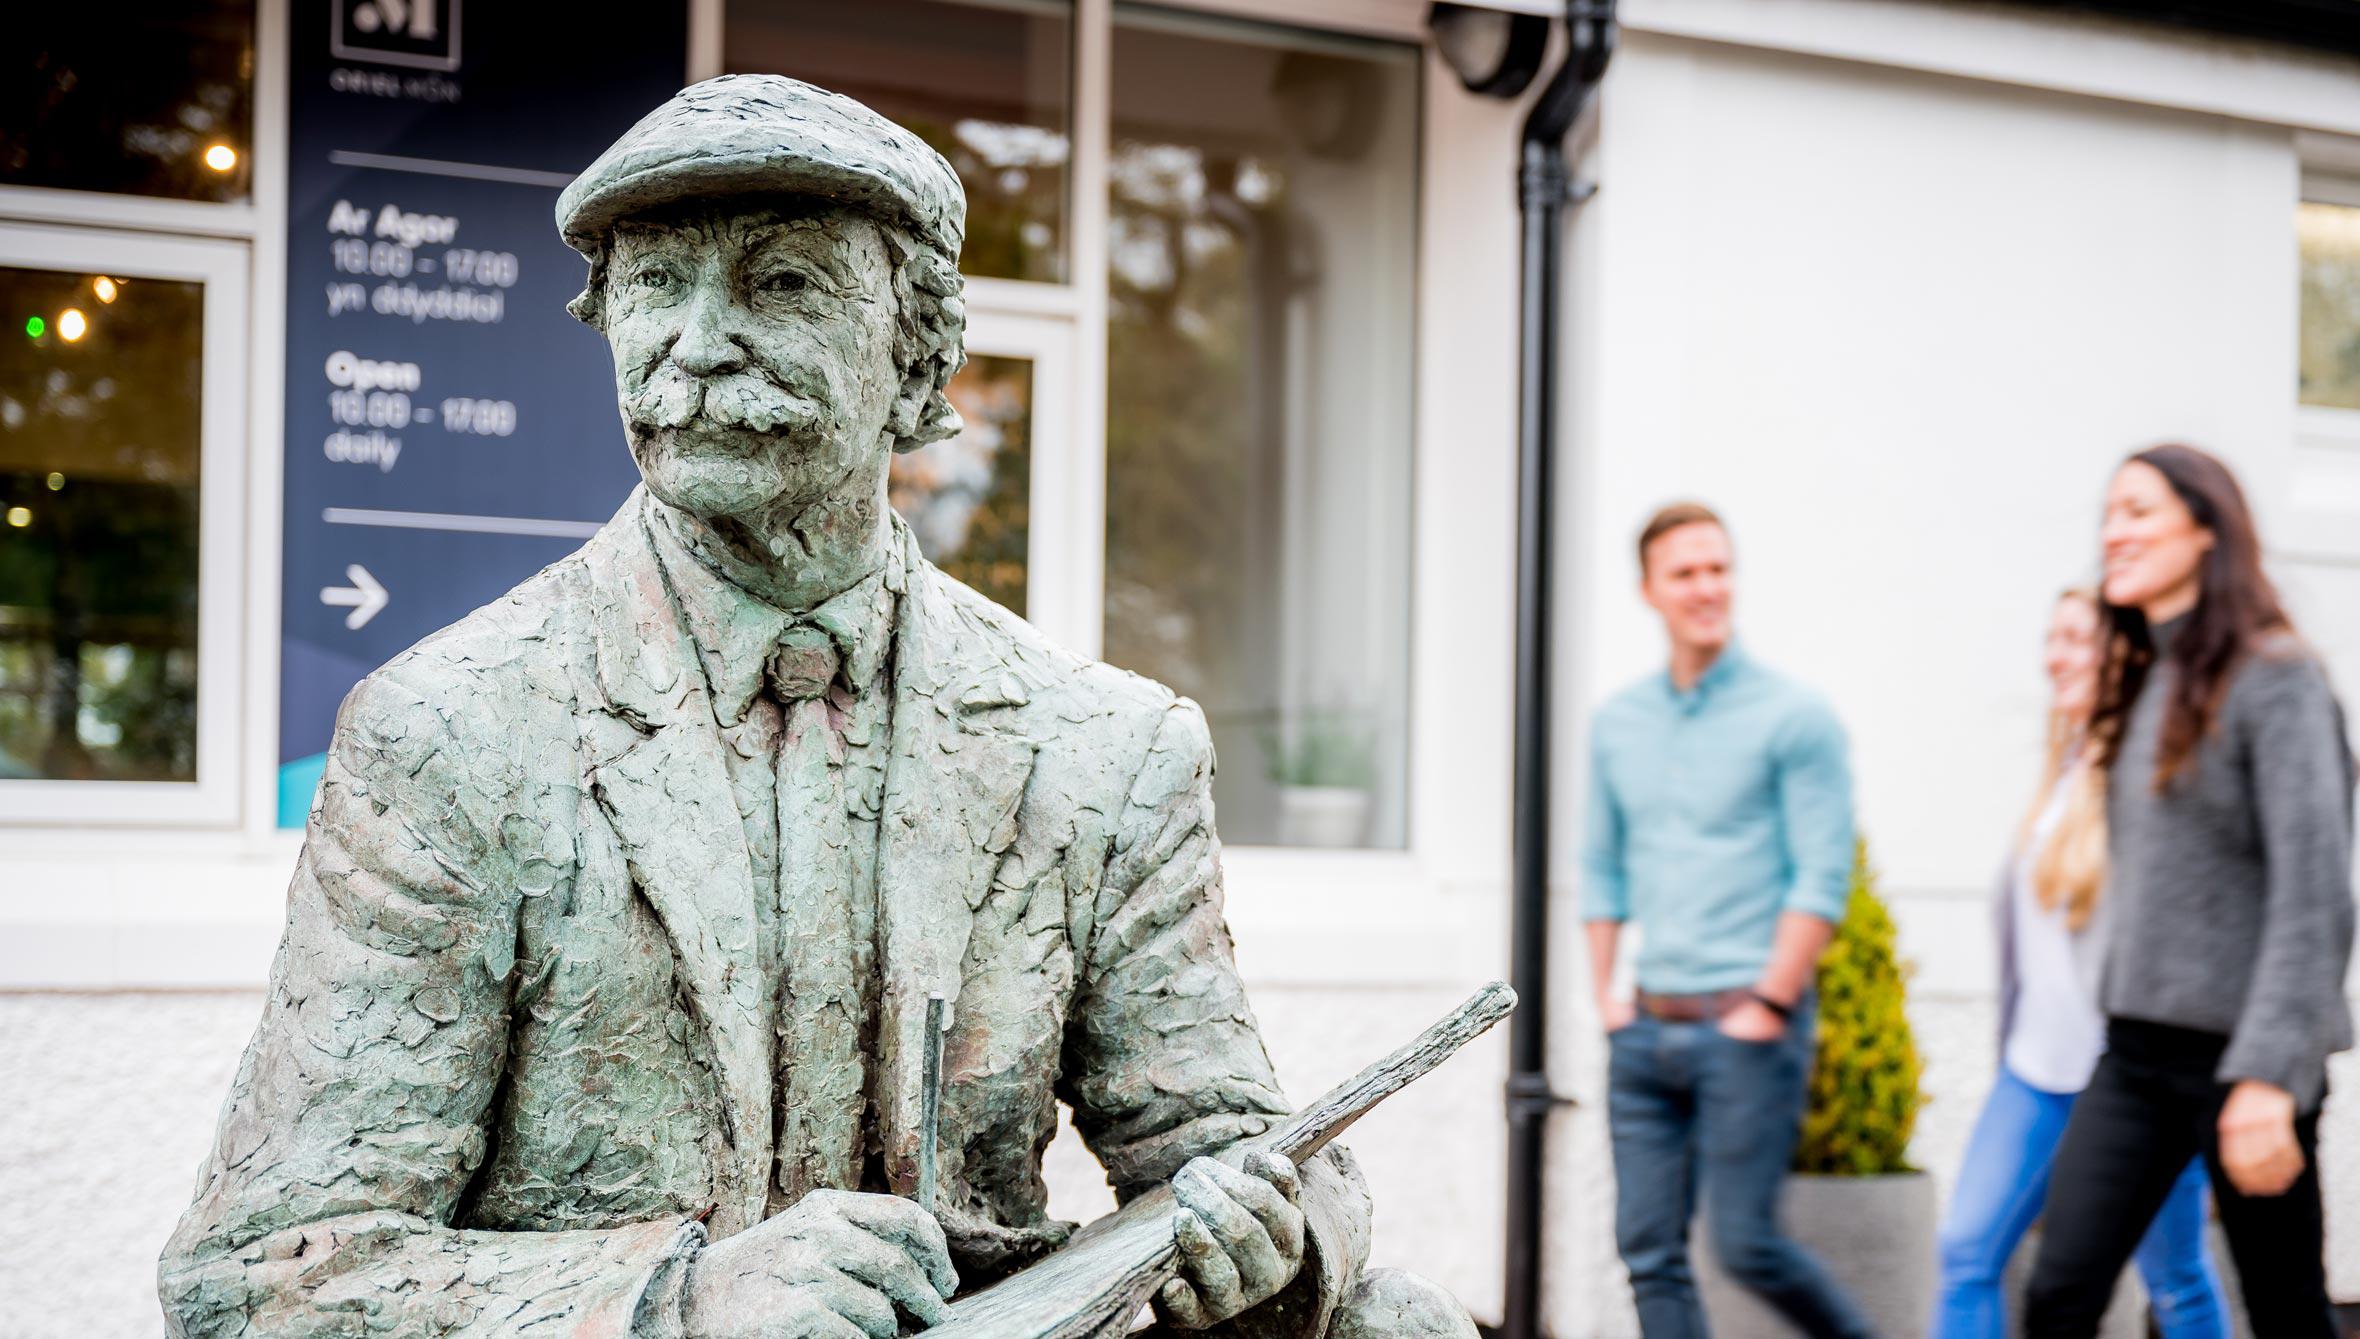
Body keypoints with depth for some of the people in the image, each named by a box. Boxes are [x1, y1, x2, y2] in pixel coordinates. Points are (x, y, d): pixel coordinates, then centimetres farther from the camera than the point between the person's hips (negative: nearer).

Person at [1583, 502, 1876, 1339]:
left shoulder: (1793, 717, -5)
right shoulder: (1617, 723, 11)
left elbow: (1823, 876, -9)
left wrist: (1769, 1004, -12)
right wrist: (1605, 994, 10)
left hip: (1746, 1026, -5)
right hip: (1647, 1027, 5)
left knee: (1746, 1245, -5)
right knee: (1649, 1251, 4)